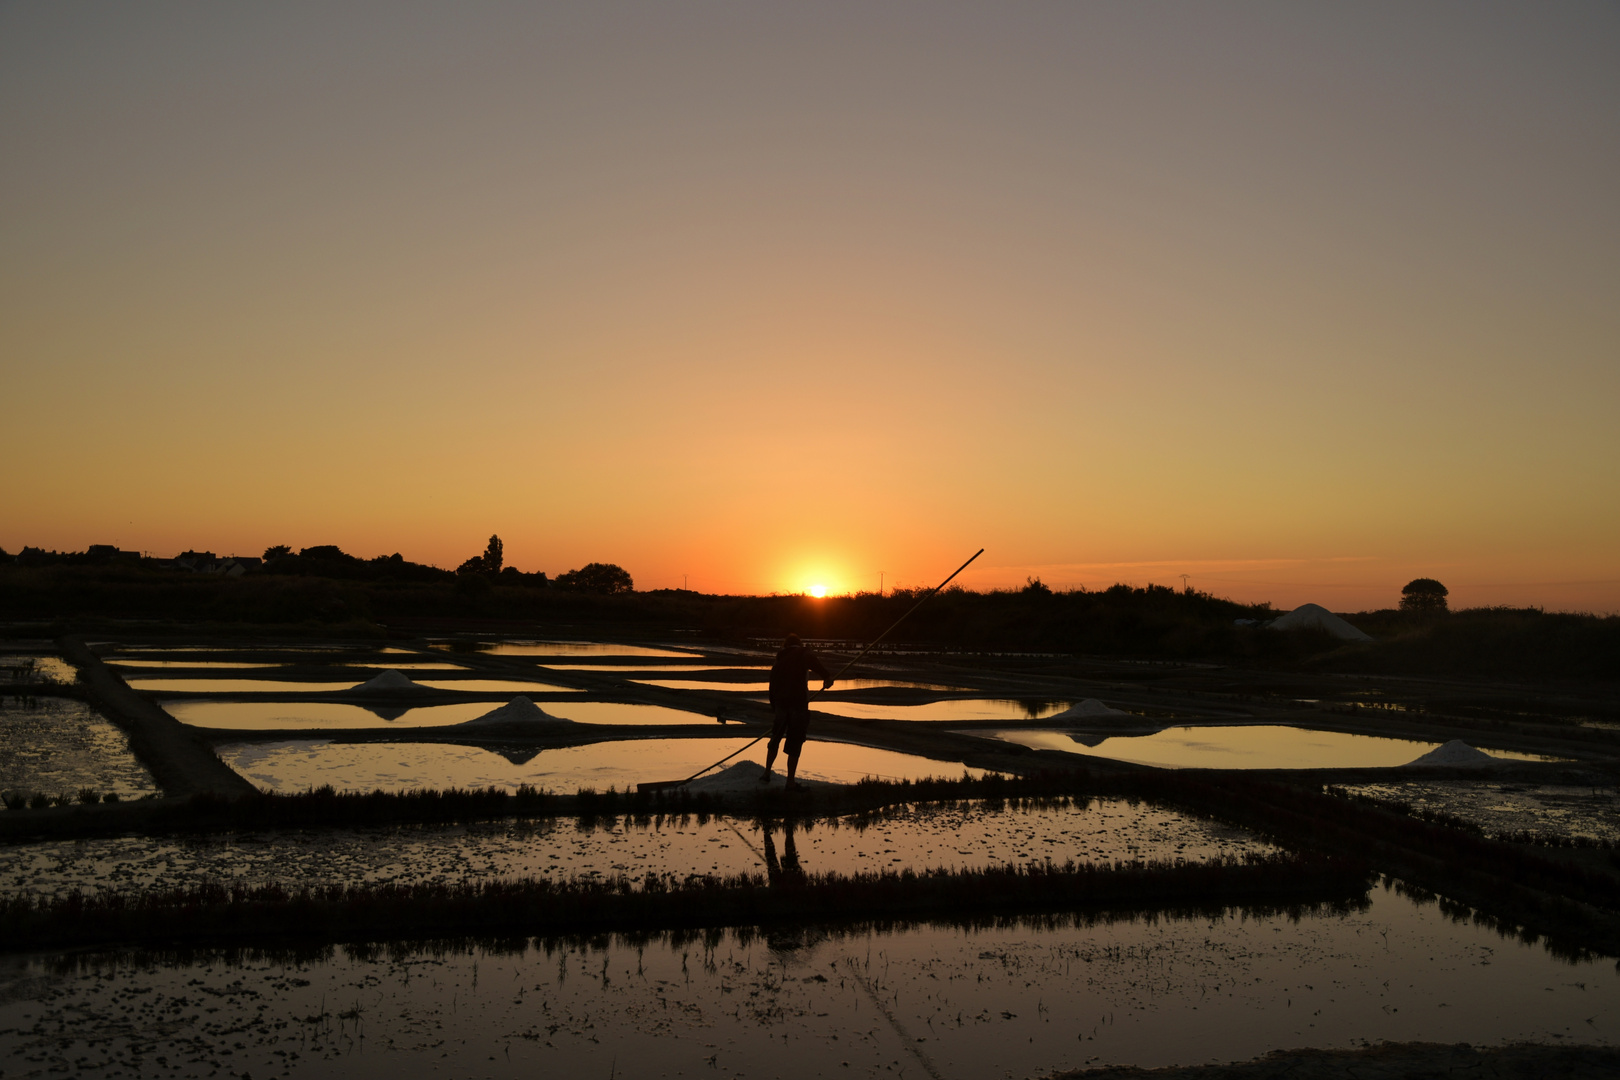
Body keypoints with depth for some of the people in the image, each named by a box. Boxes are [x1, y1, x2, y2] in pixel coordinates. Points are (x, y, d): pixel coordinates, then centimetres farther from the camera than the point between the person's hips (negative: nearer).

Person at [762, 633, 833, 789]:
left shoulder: (778, 661, 18)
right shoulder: (803, 654, 1)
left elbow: (772, 688, 17)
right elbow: (813, 662, -23)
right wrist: (826, 677, -20)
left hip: (780, 705, 5)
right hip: (799, 704, -5)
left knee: (775, 740, 21)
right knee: (795, 743, 0)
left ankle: (766, 774, 24)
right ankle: (791, 781, 3)